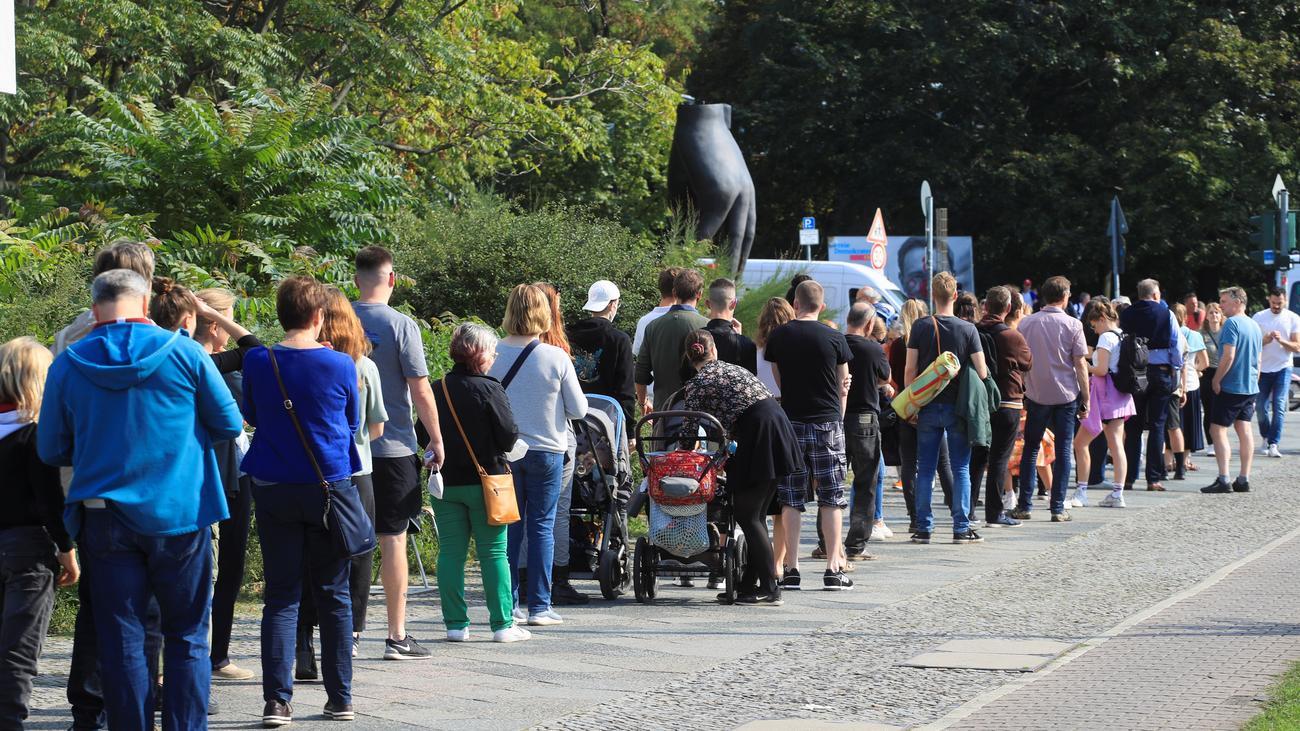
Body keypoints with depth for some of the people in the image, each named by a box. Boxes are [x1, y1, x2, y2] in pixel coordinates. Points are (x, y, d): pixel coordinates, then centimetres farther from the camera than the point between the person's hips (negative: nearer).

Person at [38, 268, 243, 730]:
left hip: (104, 517, 1)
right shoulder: (183, 352, -5)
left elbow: (51, 450, 6)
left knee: (121, 641, 6)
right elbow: (229, 423, 2)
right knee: (187, 637, 8)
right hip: (179, 516, -1)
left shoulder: (68, 365, -2)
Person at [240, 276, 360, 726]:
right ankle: (340, 699, 13)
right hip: (330, 486, -1)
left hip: (274, 489, 1)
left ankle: (277, 701, -4)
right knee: (333, 595, 9)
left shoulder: (257, 363, -4)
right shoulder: (340, 365, -7)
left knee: (281, 596, 4)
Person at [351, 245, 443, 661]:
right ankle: (397, 637, 3)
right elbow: (420, 391, -9)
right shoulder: (400, 326, -9)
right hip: (392, 447, -3)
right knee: (393, 539, 1)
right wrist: (436, 440, 2)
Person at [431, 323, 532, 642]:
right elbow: (508, 437, -12)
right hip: (484, 481, -3)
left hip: (445, 482, 3)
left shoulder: (436, 390, 0)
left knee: (451, 552, 7)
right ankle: (502, 624, 3)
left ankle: (456, 624, 6)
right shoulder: (489, 389, -11)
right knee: (493, 552, 3)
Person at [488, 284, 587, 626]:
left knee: (508, 527, 9)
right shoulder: (556, 357, -11)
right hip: (546, 450, -2)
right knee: (542, 526, 5)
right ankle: (539, 606, 4)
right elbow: (579, 409, -4)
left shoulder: (493, 355, -8)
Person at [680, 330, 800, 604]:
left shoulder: (697, 383, 1)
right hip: (779, 426, 8)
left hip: (757, 439, -8)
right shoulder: (731, 367, 23)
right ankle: (749, 584, 17)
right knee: (755, 515, 13)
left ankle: (770, 589, -6)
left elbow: (689, 430, -1)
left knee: (747, 516, -3)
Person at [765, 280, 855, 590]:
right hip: (827, 423, -1)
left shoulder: (778, 337, 1)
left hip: (790, 422, 1)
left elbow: (778, 381, 11)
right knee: (831, 498, 4)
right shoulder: (834, 338, -3)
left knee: (791, 499, 5)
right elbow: (843, 387, 4)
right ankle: (833, 569, 0)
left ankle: (791, 569, 2)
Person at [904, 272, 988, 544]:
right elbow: (982, 372, -6)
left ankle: (923, 528, 6)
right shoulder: (968, 329, -6)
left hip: (929, 407, 1)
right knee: (960, 468, 6)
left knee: (925, 469, 6)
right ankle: (961, 528, 4)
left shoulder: (920, 327, -4)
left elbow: (910, 370, -4)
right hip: (958, 407, -1)